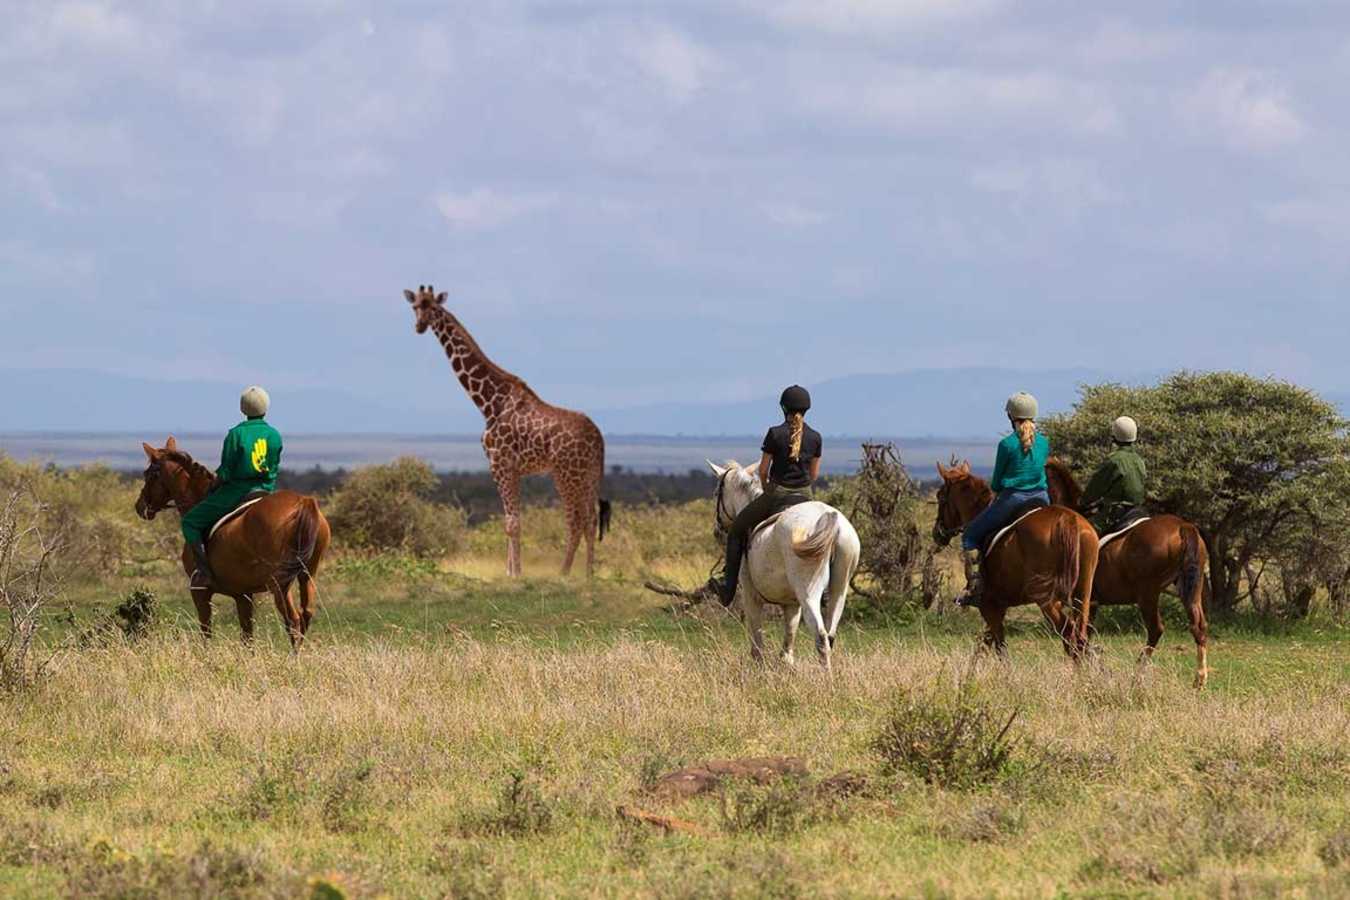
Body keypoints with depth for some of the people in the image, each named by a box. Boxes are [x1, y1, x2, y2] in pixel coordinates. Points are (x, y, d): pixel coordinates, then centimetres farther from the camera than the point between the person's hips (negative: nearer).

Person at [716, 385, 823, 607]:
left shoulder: (775, 434, -12)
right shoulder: (815, 437, -1)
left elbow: (763, 470, -6)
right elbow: (814, 474, 6)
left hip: (776, 493, -3)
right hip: (804, 496, 3)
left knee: (737, 530, 15)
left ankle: (729, 585, 10)